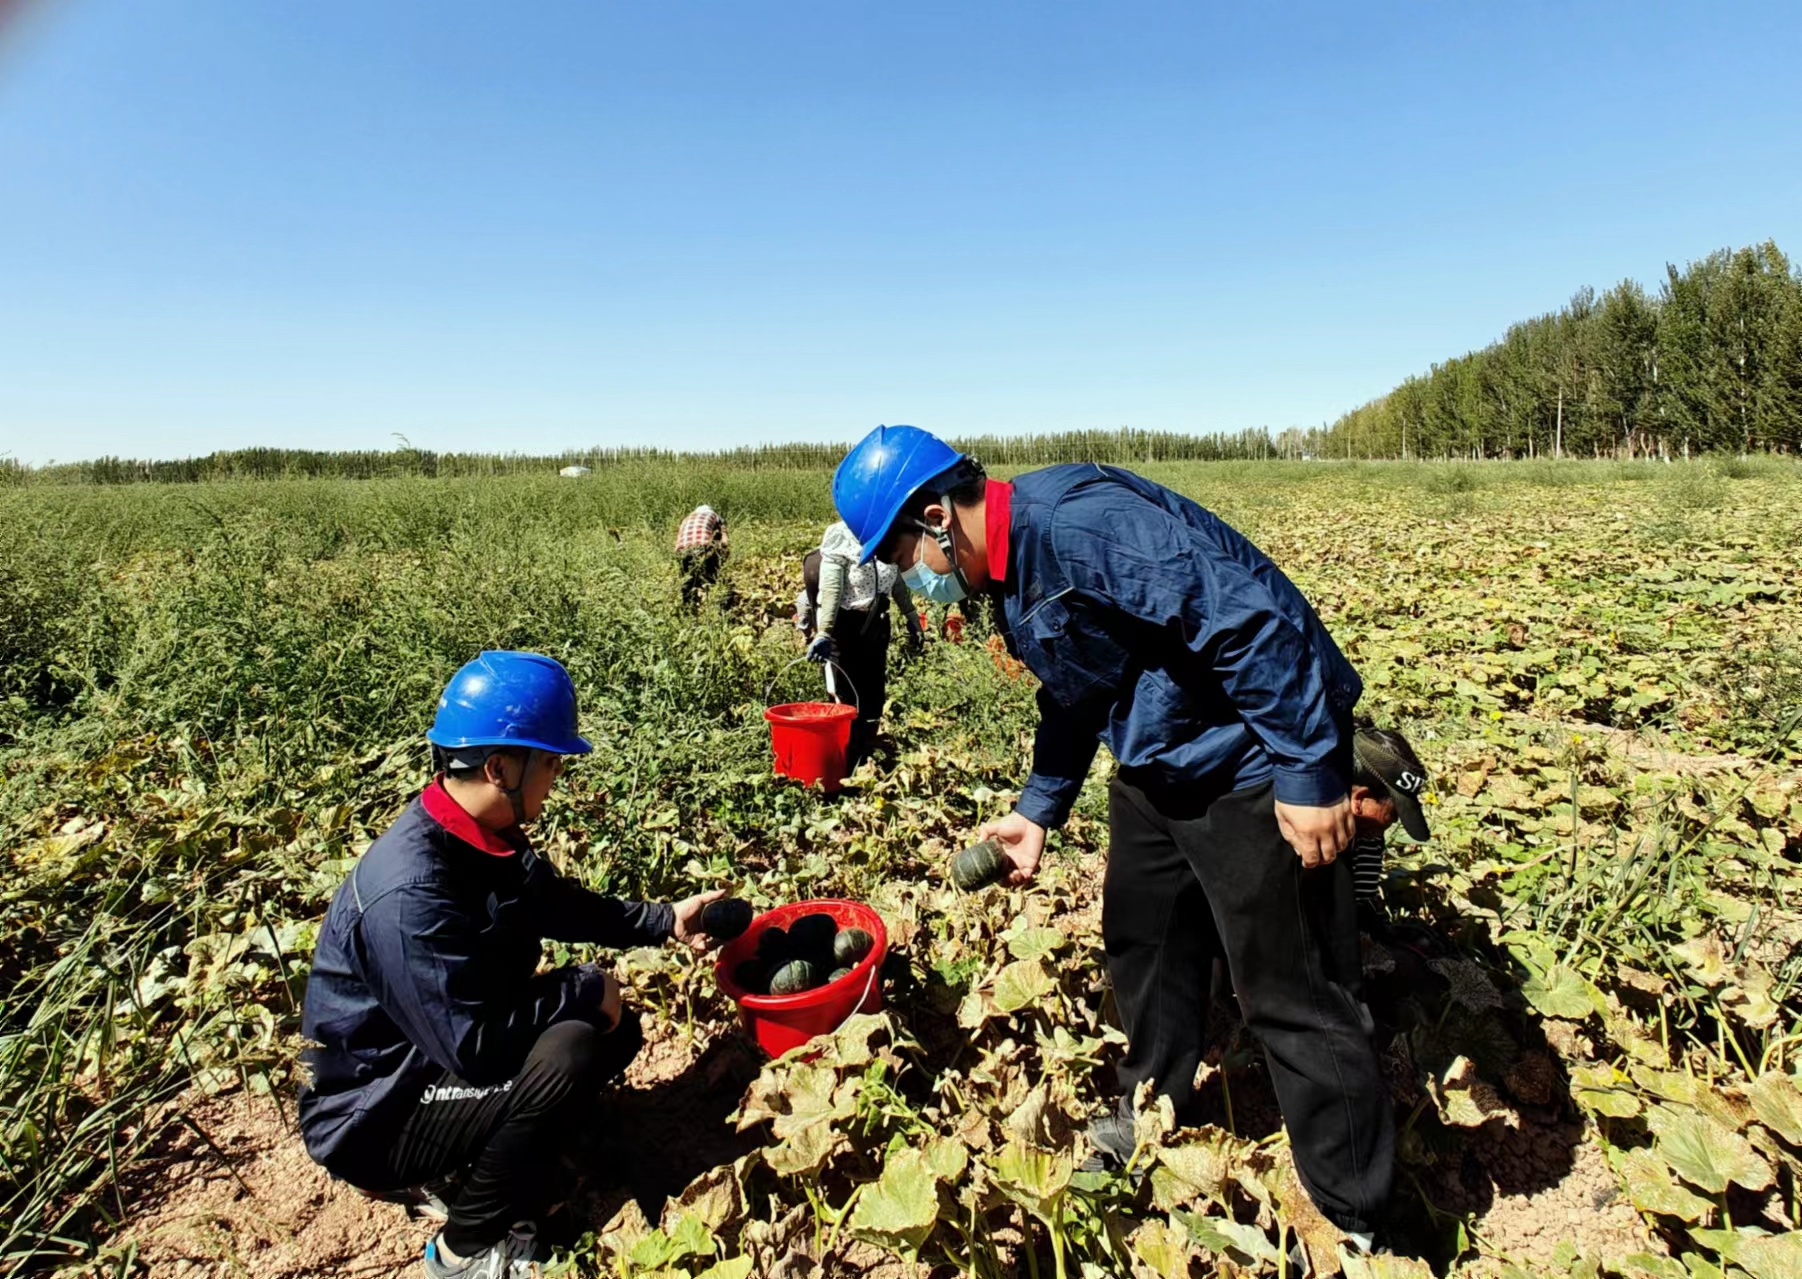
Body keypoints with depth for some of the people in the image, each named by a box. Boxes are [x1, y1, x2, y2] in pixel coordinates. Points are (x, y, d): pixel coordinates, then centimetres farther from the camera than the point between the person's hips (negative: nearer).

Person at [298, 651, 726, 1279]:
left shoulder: (484, 839, -5)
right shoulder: (411, 894, -33)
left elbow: (561, 905, 13)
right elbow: (473, 1044, -32)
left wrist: (666, 920, 9)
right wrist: (585, 987, -19)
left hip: (442, 1057, 9)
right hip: (373, 1116, -9)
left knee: (617, 1027, 4)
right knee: (568, 1052, -28)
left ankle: (463, 1175, 10)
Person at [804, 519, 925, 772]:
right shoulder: (841, 535, -13)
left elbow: (896, 579, 17)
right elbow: (831, 589, -19)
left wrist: (911, 616, 17)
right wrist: (823, 632, -26)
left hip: (876, 622, 6)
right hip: (845, 624, -6)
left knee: (874, 696, 13)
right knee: (848, 699, -1)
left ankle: (864, 762, 28)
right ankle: (844, 769, 12)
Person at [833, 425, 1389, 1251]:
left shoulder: (1077, 519, -28)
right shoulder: (1008, 571, 5)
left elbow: (1252, 621, -30)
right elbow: (1074, 696, 16)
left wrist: (1310, 774, -26)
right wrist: (1037, 811, 11)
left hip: (1256, 764, -9)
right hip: (1156, 764, 10)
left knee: (1292, 995, 2)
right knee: (1141, 938, 21)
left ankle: (1355, 1217, 23)